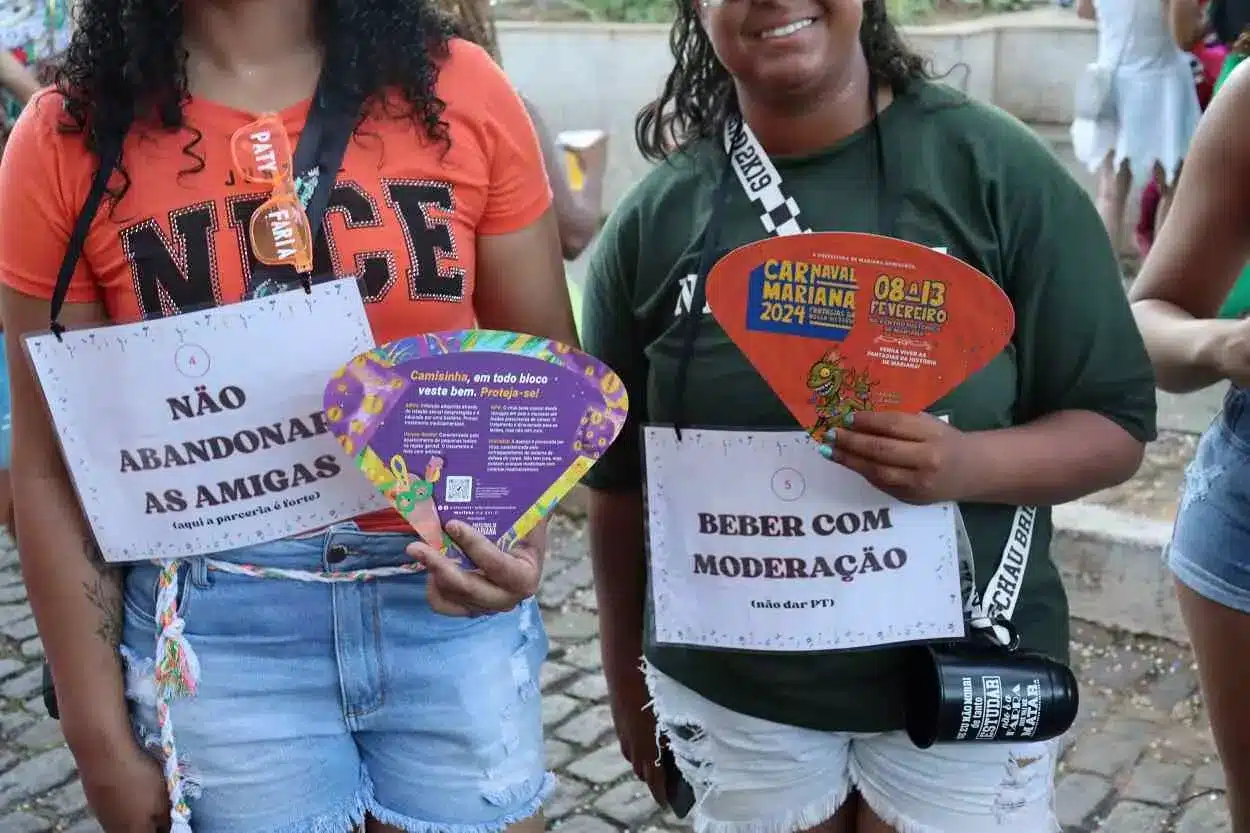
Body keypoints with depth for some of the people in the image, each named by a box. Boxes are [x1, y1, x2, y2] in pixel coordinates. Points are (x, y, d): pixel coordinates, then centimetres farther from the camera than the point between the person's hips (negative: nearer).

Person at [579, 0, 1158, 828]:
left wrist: (963, 465, -25)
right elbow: (618, 477, 6)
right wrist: (627, 674, 11)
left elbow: (1117, 425, -6)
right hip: (732, 692, 2)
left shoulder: (995, 166, -9)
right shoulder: (653, 218, -3)